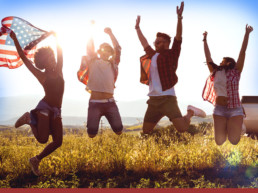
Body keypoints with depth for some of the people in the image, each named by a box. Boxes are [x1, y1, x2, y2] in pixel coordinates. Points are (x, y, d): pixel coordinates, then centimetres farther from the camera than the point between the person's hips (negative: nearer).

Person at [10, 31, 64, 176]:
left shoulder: (58, 71, 14)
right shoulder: (41, 75, 3)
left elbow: (60, 54, 12)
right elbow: (24, 58, 2)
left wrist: (56, 37, 6)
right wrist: (15, 40, 1)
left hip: (56, 111, 5)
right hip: (45, 108, -5)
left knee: (58, 142, -4)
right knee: (42, 139, -20)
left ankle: (36, 160, 15)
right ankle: (29, 119, 9)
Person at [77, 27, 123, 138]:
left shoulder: (112, 64, 16)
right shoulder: (93, 61, 11)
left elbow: (118, 49, 10)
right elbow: (90, 47, 6)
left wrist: (110, 33, 11)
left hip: (110, 103, 2)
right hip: (95, 103, -2)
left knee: (118, 130, -9)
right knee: (92, 132, -10)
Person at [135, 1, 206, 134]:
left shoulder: (171, 54, 1)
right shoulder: (152, 55, 16)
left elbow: (178, 37, -11)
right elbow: (144, 43, 31)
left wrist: (179, 18, -21)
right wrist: (137, 28, 41)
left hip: (167, 98, -6)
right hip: (153, 99, 6)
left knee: (182, 128, -16)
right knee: (146, 131, 7)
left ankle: (191, 112, 15)